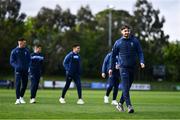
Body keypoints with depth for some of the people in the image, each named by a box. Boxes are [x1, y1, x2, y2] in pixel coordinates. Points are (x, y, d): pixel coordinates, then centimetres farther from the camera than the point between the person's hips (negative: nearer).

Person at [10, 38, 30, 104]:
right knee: (18, 84, -11)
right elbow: (11, 61, 0)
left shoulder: (27, 51, 10)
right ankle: (18, 99, -10)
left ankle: (21, 97, 25)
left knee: (24, 84, 7)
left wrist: (28, 67, -2)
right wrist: (16, 66, -16)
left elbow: (29, 60, 16)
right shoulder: (14, 51, 0)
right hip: (18, 71, -4)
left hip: (25, 71, 4)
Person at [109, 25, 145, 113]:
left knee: (127, 87, 10)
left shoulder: (135, 41, 6)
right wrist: (111, 68, 9)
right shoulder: (118, 43, 4)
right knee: (125, 87, -14)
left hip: (132, 67, 3)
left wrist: (142, 61, -14)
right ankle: (129, 106, -20)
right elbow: (113, 56, 10)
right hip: (123, 67, -3)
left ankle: (120, 104, 25)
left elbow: (140, 52, 4)